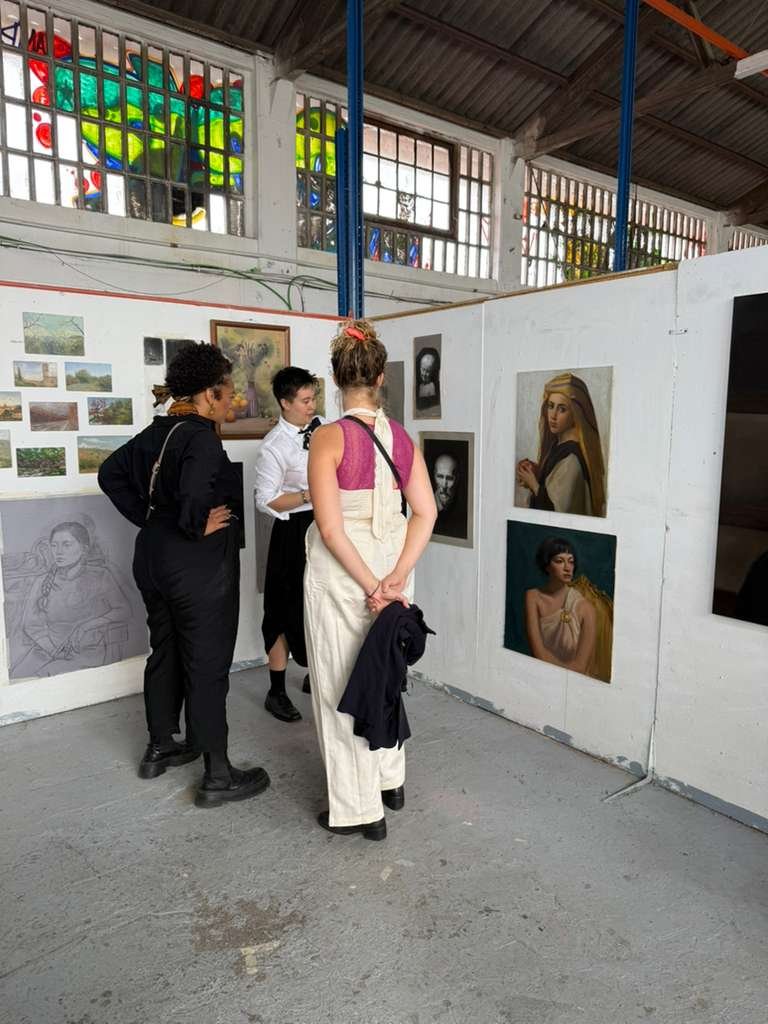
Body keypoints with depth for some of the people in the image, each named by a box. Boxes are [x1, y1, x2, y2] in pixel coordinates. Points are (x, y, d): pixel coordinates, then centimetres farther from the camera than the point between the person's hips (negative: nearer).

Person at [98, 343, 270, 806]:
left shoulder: (156, 431, 8)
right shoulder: (202, 437, -19)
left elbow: (111, 474, 14)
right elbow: (195, 492, -35)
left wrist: (146, 517, 10)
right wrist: (200, 526, -17)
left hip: (154, 558, 9)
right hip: (199, 568, -9)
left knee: (165, 654, 20)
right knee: (207, 667, -1)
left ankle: (160, 748, 36)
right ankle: (218, 777, 10)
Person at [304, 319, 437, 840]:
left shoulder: (329, 437, -15)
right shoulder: (403, 437, 0)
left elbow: (330, 527, -20)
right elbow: (426, 513, -5)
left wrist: (370, 586, -15)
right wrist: (395, 577, -10)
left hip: (341, 573, -5)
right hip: (392, 566, 6)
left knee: (343, 686, 10)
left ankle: (360, 808, 23)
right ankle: (391, 780, 39)